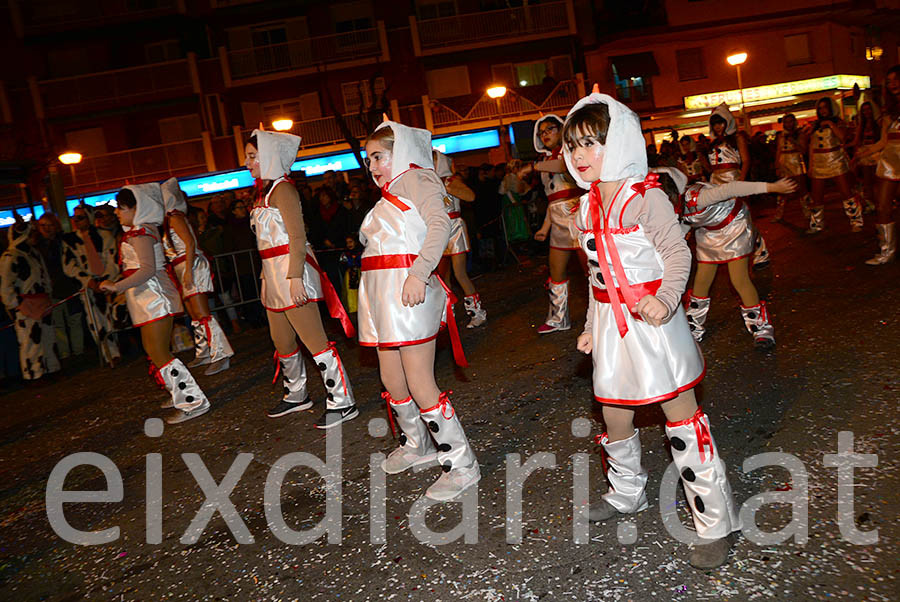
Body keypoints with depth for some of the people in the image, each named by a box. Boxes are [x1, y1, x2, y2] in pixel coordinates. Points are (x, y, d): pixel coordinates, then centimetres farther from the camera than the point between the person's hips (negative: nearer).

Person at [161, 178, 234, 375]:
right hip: (183, 270, 10)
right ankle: (203, 354, 22)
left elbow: (190, 243, -18)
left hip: (192, 266, -10)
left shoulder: (174, 217, -9)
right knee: (194, 315, 14)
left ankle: (221, 356, -13)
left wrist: (188, 271, -25)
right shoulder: (167, 219, 20)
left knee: (202, 314, -13)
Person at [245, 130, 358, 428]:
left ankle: (342, 403, -2)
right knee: (282, 341, 17)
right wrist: (269, 277, 19)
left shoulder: (282, 189, -11)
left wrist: (295, 277, -24)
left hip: (292, 270, -10)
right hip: (273, 273, 10)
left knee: (314, 341, -8)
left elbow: (298, 236, -18)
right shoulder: (264, 191, 17)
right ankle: (296, 395, 34)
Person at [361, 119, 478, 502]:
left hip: (409, 290, -9)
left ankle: (461, 464, 2)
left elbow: (440, 225, -19)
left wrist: (418, 273, -28)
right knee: (392, 381, 14)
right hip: (382, 296, 9)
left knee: (419, 385, -9)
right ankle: (417, 446, 35)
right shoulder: (389, 194, 25)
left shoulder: (416, 179, -2)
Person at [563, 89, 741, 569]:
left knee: (680, 414, -3)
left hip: (652, 318, -6)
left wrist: (666, 298, -31)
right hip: (611, 321, 7)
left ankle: (717, 522, 8)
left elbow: (677, 253, -13)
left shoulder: (647, 197, -10)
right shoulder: (587, 208, 11)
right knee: (614, 415, 14)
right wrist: (591, 326, 19)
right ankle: (626, 494, 38)